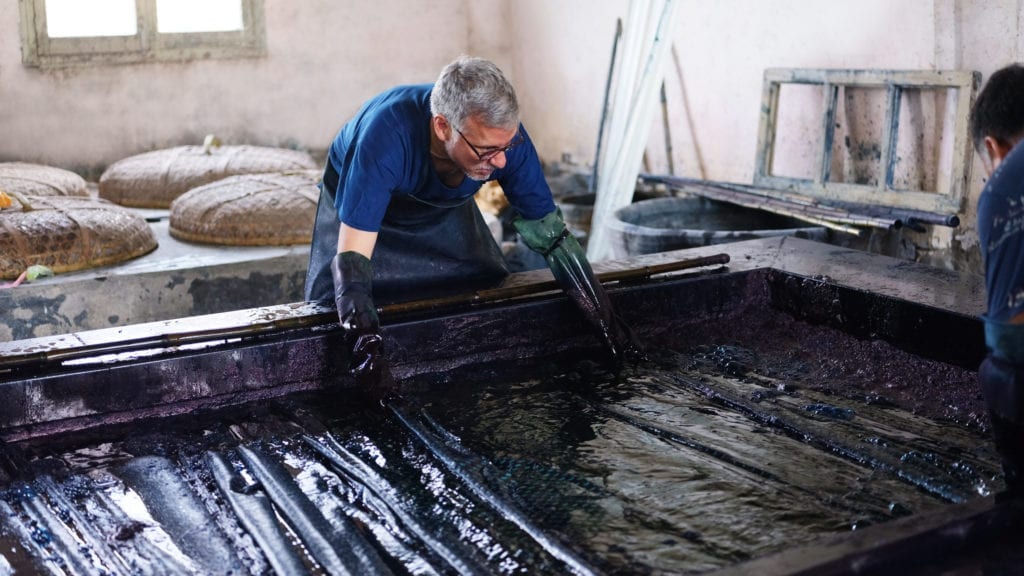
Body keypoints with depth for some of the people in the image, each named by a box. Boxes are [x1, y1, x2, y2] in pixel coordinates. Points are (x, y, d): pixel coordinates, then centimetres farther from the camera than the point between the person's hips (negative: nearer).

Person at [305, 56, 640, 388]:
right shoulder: (386, 135, -45)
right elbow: (351, 256, -43)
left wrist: (607, 324, -23)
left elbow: (551, 235, -22)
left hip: (445, 211, 4)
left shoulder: (504, 134, -33)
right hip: (360, 199, -3)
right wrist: (364, 341, -59)